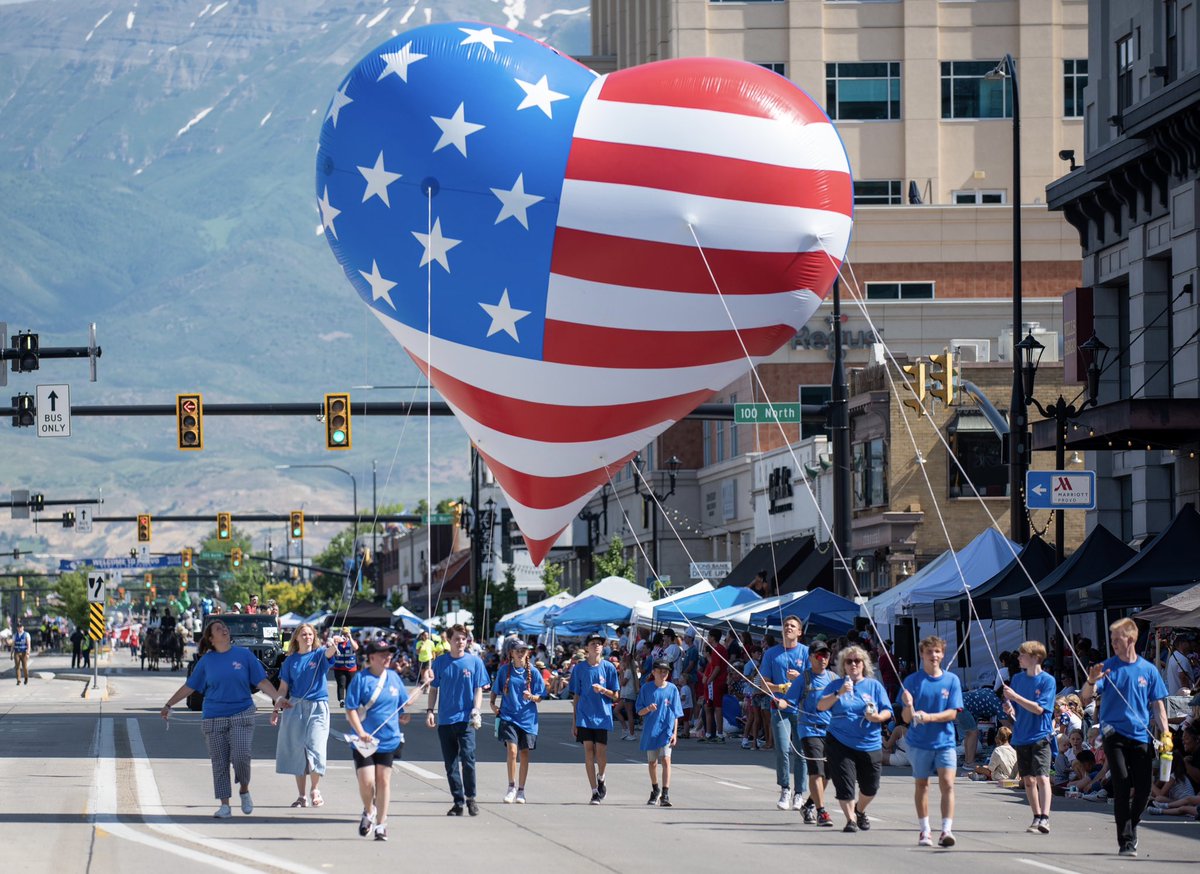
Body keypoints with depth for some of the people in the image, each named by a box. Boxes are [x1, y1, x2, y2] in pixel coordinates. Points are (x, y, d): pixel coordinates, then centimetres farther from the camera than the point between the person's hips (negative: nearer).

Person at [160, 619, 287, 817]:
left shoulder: (244, 655, 3)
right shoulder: (206, 661, 7)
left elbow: (261, 682, 4)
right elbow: (189, 687, 13)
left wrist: (278, 698, -9)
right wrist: (168, 705, 14)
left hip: (241, 715, -2)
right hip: (213, 718, 2)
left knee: (241, 756, -16)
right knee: (219, 763, 1)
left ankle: (244, 790, 10)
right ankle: (225, 805, 7)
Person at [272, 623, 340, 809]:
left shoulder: (319, 655, 1)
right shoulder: (291, 660, 7)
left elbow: (329, 653, -23)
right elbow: (283, 687, 10)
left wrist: (334, 645, -45)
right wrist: (276, 710, 5)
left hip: (317, 708, -2)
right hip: (295, 708, 2)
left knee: (315, 749, -11)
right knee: (297, 751, 3)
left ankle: (315, 790, 10)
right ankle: (301, 796, 11)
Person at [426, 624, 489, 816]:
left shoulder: (475, 662, 1)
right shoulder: (440, 662, 5)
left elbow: (478, 690, 3)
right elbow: (433, 688, 11)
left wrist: (476, 710, -12)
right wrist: (430, 711, 0)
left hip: (466, 719, -2)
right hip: (445, 719, 2)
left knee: (468, 758, -13)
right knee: (450, 763, 6)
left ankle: (470, 798, 2)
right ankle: (458, 802, 14)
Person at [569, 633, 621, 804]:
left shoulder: (608, 667, 2)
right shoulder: (579, 668, 4)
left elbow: (615, 695, 4)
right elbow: (576, 696, 8)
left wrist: (602, 690, -16)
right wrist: (574, 721, 7)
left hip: (602, 716, -1)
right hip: (584, 716, 1)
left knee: (601, 751, -5)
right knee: (588, 751, -4)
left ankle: (601, 778, 27)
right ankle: (595, 791, 3)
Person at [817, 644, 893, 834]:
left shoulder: (875, 686, 7)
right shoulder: (835, 686, 4)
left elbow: (887, 711, 3)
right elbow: (821, 706, -9)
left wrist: (877, 717, -19)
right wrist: (839, 694, -25)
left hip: (870, 745, 2)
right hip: (840, 744, -2)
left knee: (870, 787, 9)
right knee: (844, 784, -9)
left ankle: (859, 810, 37)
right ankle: (851, 819, 3)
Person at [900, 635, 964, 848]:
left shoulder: (952, 680, 1)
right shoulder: (912, 680, -1)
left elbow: (952, 713, -4)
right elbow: (907, 718, -3)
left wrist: (929, 717, -19)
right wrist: (909, 707, -26)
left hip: (945, 741, 0)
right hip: (919, 742, 0)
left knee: (947, 784, -11)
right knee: (921, 785, 8)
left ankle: (946, 831, -14)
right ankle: (924, 831, 17)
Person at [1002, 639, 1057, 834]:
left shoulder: (1047, 680, -7)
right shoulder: (1017, 679, 10)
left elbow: (1039, 708, -15)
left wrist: (1015, 697, -18)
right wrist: (1010, 710, -8)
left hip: (1040, 736, -6)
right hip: (1021, 736, 6)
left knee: (1042, 778, -15)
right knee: (1028, 780, 10)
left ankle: (1044, 820, -23)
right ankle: (1037, 818, 19)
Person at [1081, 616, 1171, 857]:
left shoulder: (1148, 670, 5)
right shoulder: (1108, 667, 1)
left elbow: (1158, 704, 10)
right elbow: (1086, 697, -6)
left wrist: (1165, 733, -1)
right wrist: (1092, 681, -28)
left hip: (1141, 736, 2)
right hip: (1114, 733, -2)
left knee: (1143, 789, 1)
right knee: (1122, 784, -13)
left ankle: (1131, 826, 28)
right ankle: (1126, 840, -11)